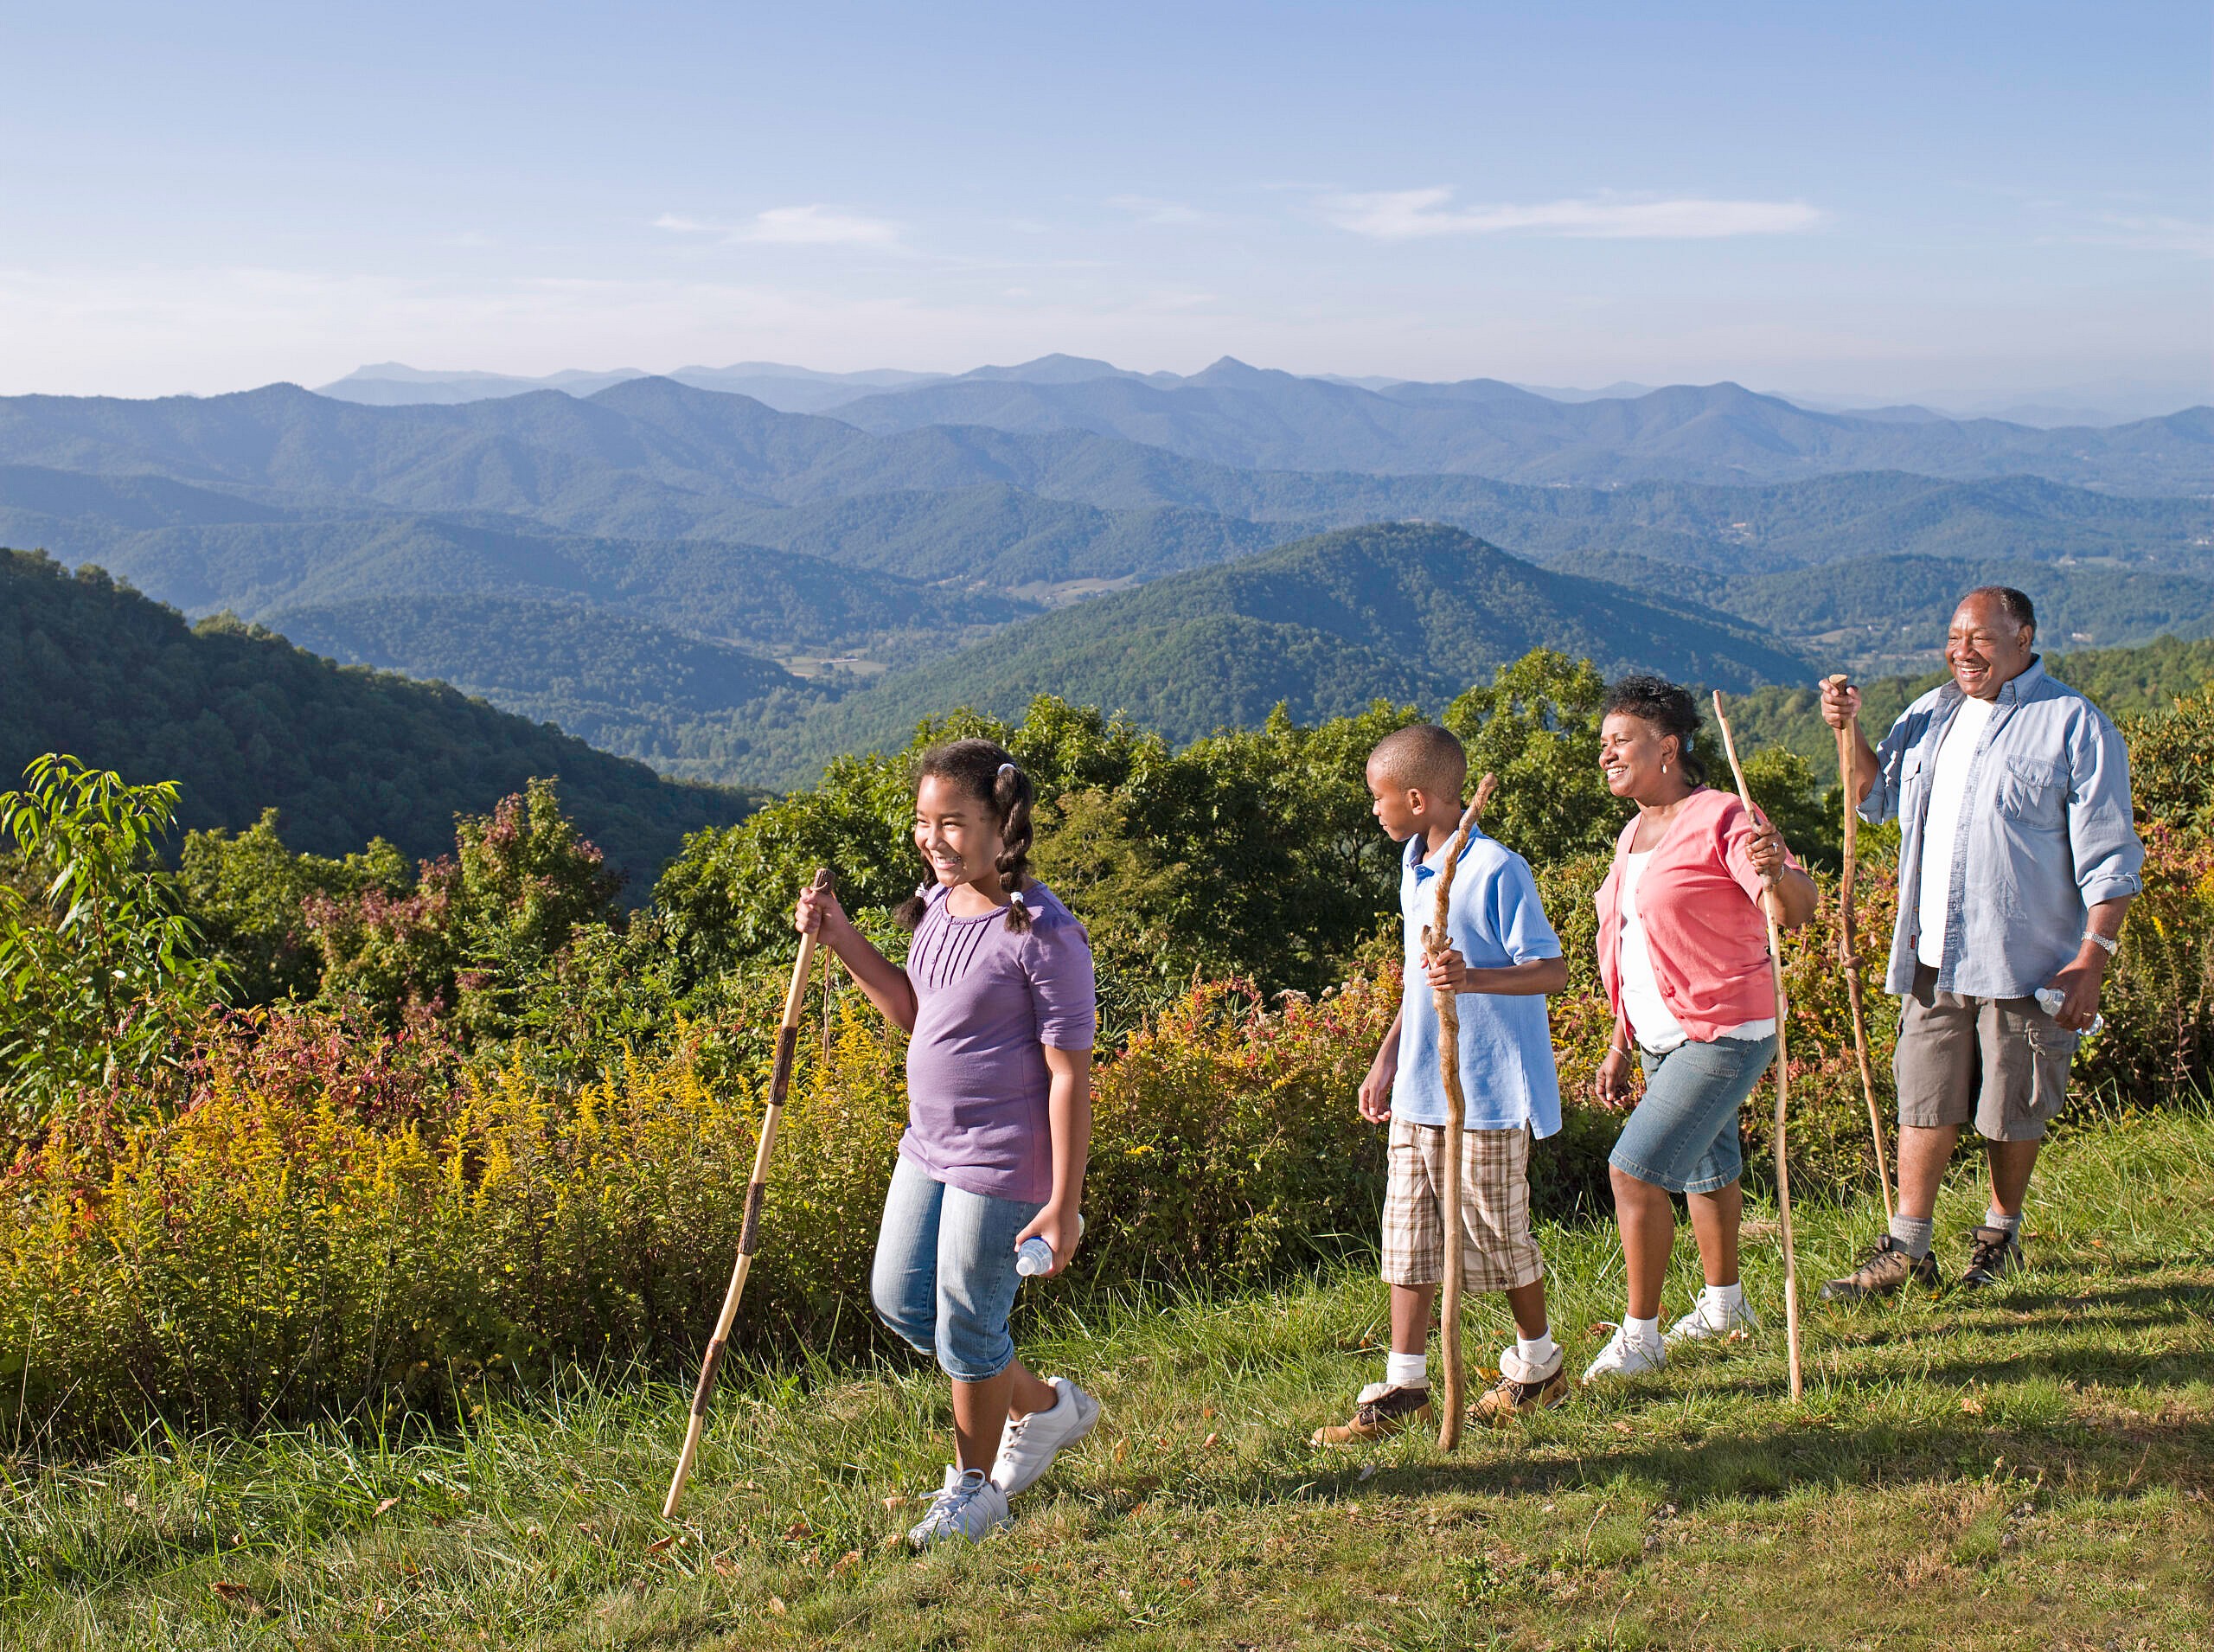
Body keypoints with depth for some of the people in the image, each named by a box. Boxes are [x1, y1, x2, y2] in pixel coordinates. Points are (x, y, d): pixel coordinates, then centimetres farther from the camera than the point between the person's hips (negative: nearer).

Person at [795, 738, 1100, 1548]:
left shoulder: (1043, 934, -21)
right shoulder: (938, 904, 3)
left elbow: (1071, 1074, -19)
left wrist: (1064, 1202, -20)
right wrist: (843, 940, 5)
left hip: (1000, 1161, -9)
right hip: (928, 1146, 9)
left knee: (966, 1324, 4)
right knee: (900, 1300, 17)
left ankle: (974, 1488, 28)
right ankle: (1045, 1406, 36)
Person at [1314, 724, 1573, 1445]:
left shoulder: (1496, 871, -16)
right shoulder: (1413, 866, 10)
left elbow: (1552, 970, -19)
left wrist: (1474, 979, -35)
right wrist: (1387, 1058, 20)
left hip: (1487, 1090, -8)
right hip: (1419, 1088, 8)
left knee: (1496, 1232, 5)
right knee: (1408, 1234, 7)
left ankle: (1537, 1366, 26)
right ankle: (1403, 1389, 13)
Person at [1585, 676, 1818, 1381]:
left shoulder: (1720, 820, -15)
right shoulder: (1634, 834, 12)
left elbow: (1799, 909, -26)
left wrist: (1778, 873, -48)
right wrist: (1619, 1047, 19)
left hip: (1723, 1035, -9)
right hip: (1663, 1038, 9)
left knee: (1635, 1169, -14)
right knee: (1703, 1170, 21)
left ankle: (1640, 1334, -5)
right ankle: (1724, 1305, 38)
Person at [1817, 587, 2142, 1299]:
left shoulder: (2075, 726, -6)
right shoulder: (1931, 714, 12)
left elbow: (2108, 858, -7)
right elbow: (1877, 797, 26)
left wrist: (2094, 956, -15)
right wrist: (1851, 731, 9)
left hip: (2023, 965, -5)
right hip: (1933, 960, 5)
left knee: (2011, 1113, 7)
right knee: (1924, 1103, 4)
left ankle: (2001, 1235, 26)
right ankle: (1906, 1251, 10)